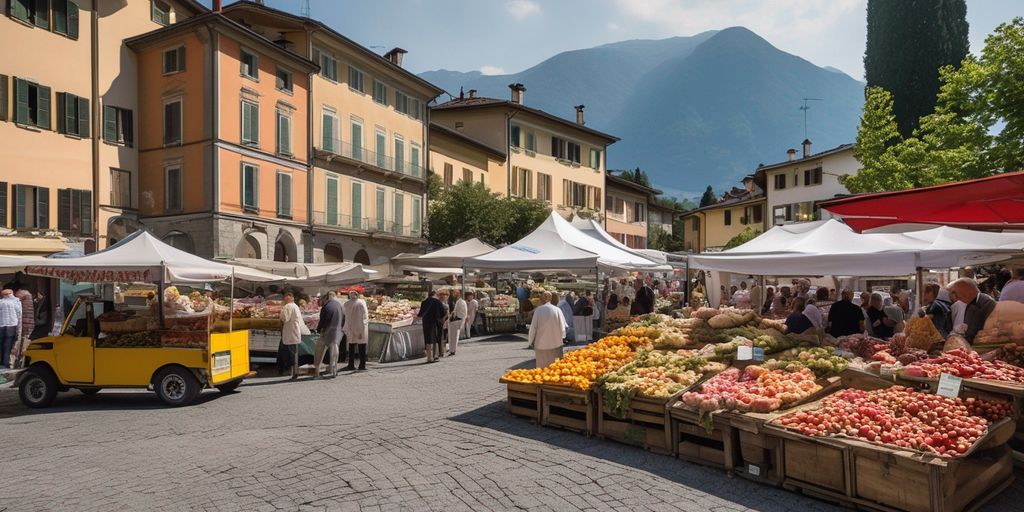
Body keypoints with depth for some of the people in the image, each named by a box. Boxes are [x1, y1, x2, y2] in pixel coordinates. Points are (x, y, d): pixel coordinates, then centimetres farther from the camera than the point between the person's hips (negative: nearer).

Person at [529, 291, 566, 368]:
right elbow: (562, 325, 0)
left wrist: (531, 341, 8)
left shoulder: (538, 310, -10)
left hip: (541, 344, -1)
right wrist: (561, 337, 18)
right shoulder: (557, 310, -7)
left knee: (542, 368, 8)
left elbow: (533, 326, -5)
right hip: (556, 344, 1)